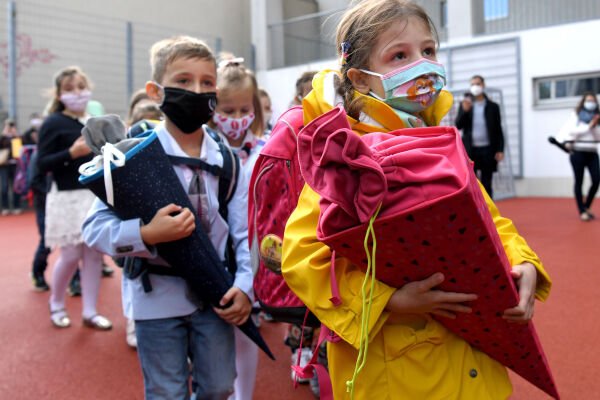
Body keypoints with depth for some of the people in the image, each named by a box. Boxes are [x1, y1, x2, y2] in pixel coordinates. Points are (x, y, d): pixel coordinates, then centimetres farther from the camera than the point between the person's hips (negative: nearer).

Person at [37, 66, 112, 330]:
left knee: (94, 254, 5)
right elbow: (42, 164, -12)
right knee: (71, 256, 0)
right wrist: (71, 153, -24)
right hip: (67, 198, -5)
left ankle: (89, 312, 16)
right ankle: (56, 305, 25)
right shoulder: (53, 123, -5)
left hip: (95, 196, 5)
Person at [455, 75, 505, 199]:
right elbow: (458, 125, 1)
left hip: (487, 150, 0)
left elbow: (499, 130, 7)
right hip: (470, 150, 0)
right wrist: (465, 110, -16)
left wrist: (500, 150, -2)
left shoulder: (493, 106, 9)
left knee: (486, 185, 4)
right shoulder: (465, 104, 10)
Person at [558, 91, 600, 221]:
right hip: (578, 151, -4)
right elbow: (572, 130, -10)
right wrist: (589, 126, -6)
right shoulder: (576, 115, 3)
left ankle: (587, 207, 16)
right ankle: (582, 211, 8)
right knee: (579, 181, 1)